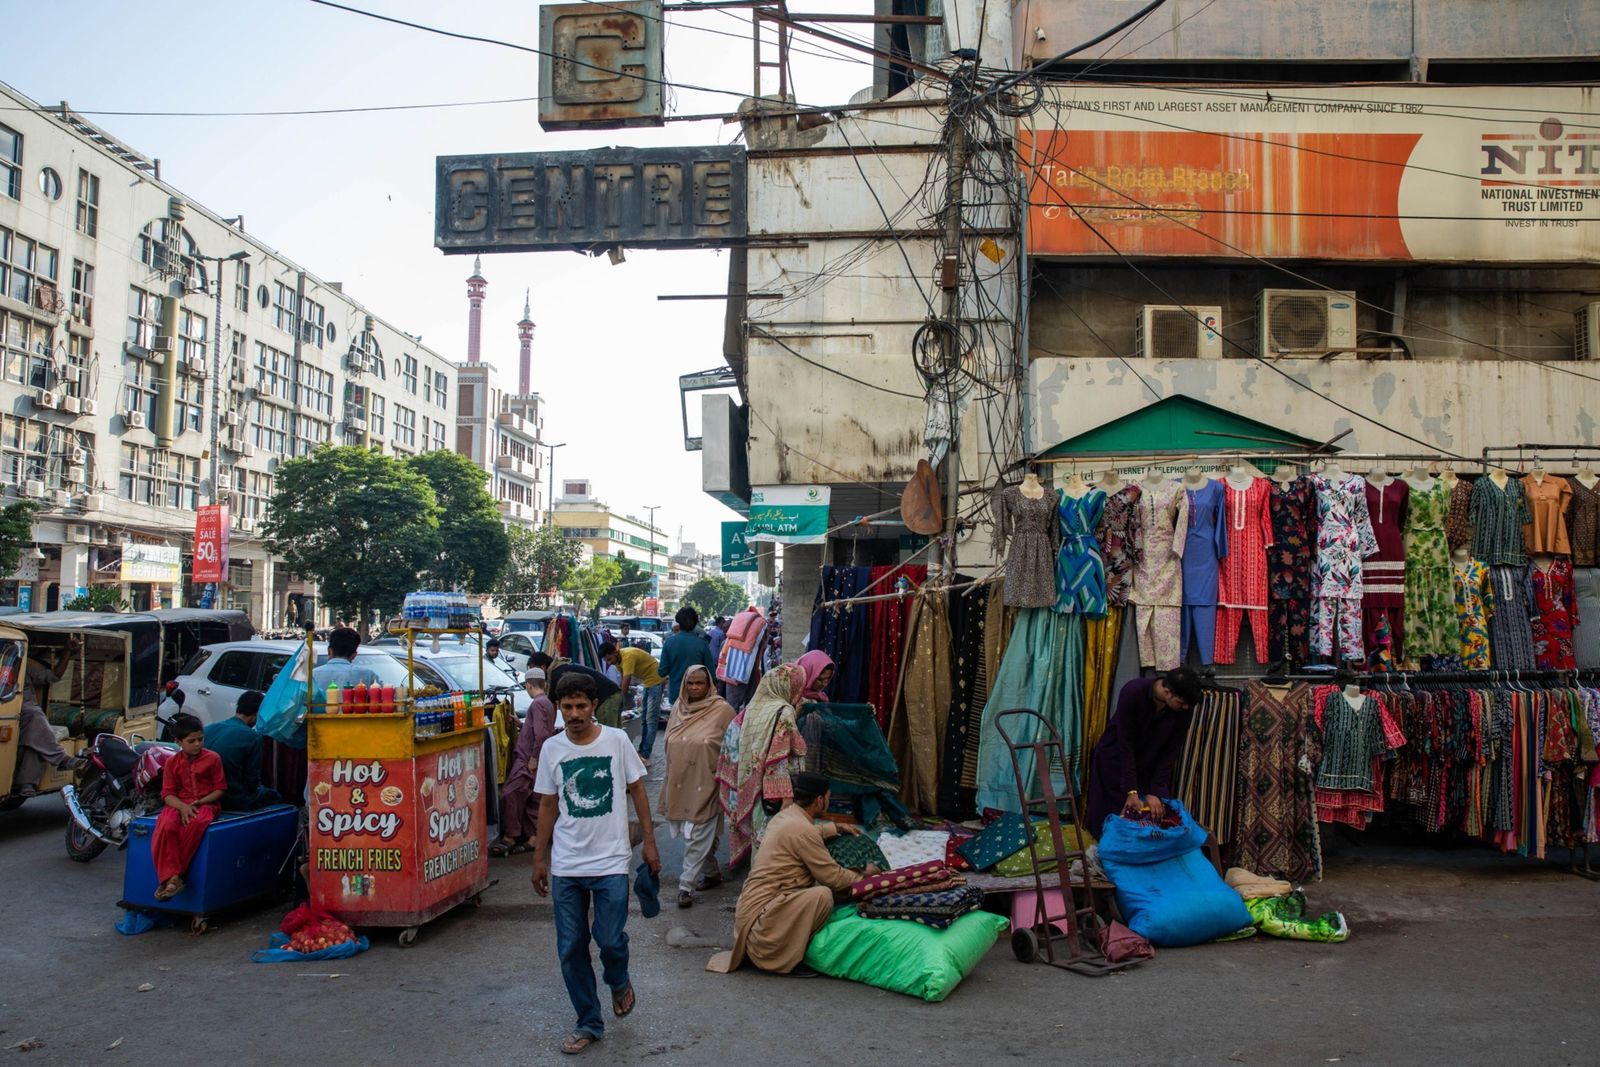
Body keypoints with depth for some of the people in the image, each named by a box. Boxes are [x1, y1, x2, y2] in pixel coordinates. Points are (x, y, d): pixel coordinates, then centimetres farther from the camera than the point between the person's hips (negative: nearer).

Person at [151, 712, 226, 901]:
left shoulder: (212, 758, 4)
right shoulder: (172, 763, 9)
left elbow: (220, 788, 4)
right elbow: (167, 793, 4)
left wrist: (199, 802, -12)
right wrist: (182, 806, -17)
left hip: (205, 804, -2)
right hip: (179, 804, 2)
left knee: (196, 823, -38)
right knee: (165, 826, -34)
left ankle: (172, 876, -30)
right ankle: (171, 877, -32)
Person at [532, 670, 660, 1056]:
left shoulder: (616, 740, -5)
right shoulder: (552, 748, 1)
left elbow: (637, 792, 3)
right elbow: (548, 805, 8)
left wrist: (649, 843, 1)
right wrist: (540, 859, 9)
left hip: (611, 861, -2)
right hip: (565, 866, 2)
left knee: (611, 940, -7)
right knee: (570, 950, 5)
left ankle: (619, 982, 27)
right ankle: (589, 1023, 22)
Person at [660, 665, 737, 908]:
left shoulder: (722, 710, -10)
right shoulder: (678, 709, 5)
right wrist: (670, 783, 17)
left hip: (706, 785, -5)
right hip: (680, 784, 5)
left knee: (697, 836, -3)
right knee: (702, 834, 15)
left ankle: (687, 885, 2)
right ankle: (712, 873, 31)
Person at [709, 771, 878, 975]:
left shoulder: (785, 815, 10)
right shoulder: (802, 830, -18)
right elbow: (832, 876, -11)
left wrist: (838, 827, 42)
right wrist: (864, 875, 5)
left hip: (750, 902, 10)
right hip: (760, 911, -10)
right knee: (823, 895, -23)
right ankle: (784, 953, -8)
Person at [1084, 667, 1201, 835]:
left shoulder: (1184, 708, -20)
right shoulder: (1132, 693, -30)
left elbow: (1171, 751, -13)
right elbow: (1125, 743, -26)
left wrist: (1156, 792, -19)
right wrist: (1131, 791, -27)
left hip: (1151, 767, 3)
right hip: (1115, 759, -3)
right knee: (1112, 816, -3)